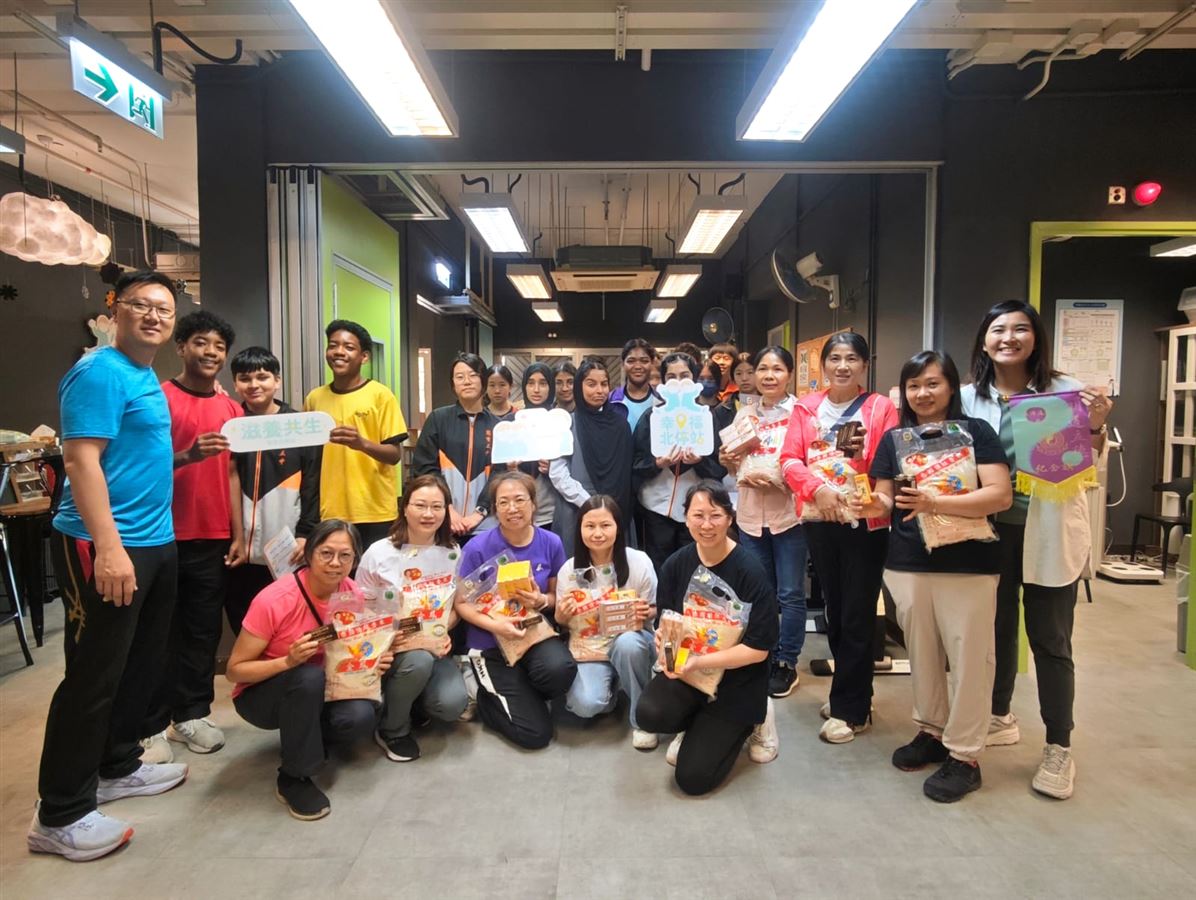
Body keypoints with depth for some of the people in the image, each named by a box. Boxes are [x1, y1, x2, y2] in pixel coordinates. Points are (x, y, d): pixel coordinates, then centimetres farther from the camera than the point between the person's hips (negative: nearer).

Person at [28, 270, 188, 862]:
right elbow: (81, 461, -22)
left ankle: (117, 768, 35)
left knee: (143, 665, 18)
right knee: (93, 677, -2)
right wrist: (109, 547, -28)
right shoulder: (100, 373, -13)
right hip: (105, 547, -10)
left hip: (156, 544, 10)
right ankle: (59, 815, 12)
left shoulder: (148, 378, 16)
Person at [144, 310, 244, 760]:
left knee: (204, 630, 10)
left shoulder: (231, 408, 10)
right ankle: (152, 726, 17)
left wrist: (239, 534, 8)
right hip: (164, 535, -4)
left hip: (213, 538, 4)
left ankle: (192, 714, 23)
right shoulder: (159, 397, -5)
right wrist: (188, 455, -27)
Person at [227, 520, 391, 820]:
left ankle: (306, 737, 9)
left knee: (360, 717, -27)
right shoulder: (274, 600, -27)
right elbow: (234, 670, -19)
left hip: (317, 693, 4)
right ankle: (293, 778, -14)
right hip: (260, 694, -4)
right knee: (309, 677, -37)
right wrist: (288, 661, -36)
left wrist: (375, 660, -19)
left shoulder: (352, 594, -13)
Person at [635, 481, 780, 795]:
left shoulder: (749, 571, -20)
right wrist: (665, 643, -22)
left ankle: (750, 721, 19)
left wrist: (699, 661, -29)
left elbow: (758, 649, -19)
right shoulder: (676, 564, -8)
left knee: (693, 777, -8)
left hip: (736, 679, -3)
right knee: (650, 713, -28)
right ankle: (700, 725, 9)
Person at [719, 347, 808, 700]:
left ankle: (787, 664, 18)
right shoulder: (744, 413, 11)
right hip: (751, 515, 5)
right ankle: (766, 660, 27)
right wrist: (728, 461, -3)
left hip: (789, 513, -4)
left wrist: (774, 477, -20)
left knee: (790, 594, 4)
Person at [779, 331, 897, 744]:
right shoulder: (806, 407, 6)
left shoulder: (881, 407, 0)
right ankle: (852, 693, 31)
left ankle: (850, 709, 14)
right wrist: (818, 488, -18)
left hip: (866, 521, -3)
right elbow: (789, 459, -2)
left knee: (857, 615, 1)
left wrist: (863, 455, -22)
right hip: (819, 520, 3)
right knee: (834, 609, 14)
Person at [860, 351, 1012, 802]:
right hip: (907, 565, 4)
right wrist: (876, 505, -15)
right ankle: (931, 731, 32)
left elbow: (1001, 495, -13)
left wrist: (938, 503, -25)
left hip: (967, 566, -3)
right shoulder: (894, 438, 8)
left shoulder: (975, 431, -3)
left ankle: (964, 756, 16)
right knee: (922, 653, 13)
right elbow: (886, 497, 9)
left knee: (968, 657, 2)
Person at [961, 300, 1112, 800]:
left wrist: (1096, 426, -20)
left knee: (1050, 639, 5)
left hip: (1049, 532, -2)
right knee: (997, 627, 18)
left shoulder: (1064, 390, -6)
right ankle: (1000, 718, 37)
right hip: (992, 530, 3)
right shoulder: (969, 397, 0)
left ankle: (1059, 748, 21)